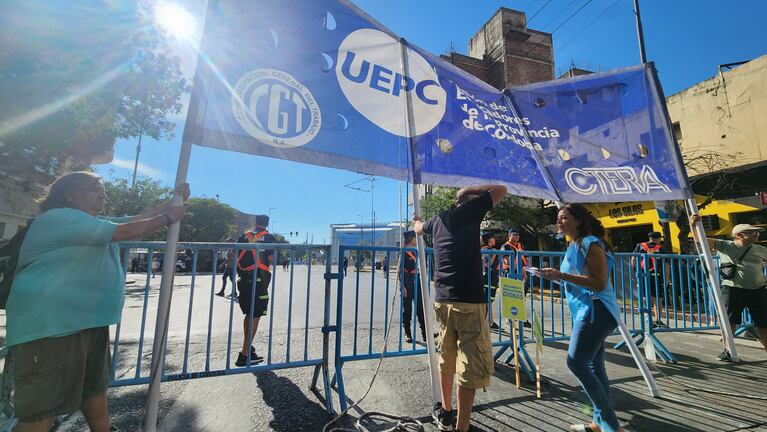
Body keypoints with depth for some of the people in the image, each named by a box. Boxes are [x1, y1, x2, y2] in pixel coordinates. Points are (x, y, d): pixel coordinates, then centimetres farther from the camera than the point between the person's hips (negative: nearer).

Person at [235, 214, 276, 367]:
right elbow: (271, 260, -10)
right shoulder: (268, 238, -4)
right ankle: (245, 355, 1)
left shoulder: (244, 236, 9)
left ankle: (248, 347, 31)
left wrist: (239, 271, 19)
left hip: (242, 279, 6)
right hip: (258, 281, -6)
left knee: (248, 314, 19)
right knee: (255, 317, 0)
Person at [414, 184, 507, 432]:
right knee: (473, 367, 1)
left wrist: (416, 221, 59)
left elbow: (419, 228, 37)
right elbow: (501, 190, 7)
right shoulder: (470, 210, -2)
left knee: (446, 360, 21)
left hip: (442, 300, 7)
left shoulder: (438, 220, 16)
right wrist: (469, 190, 13)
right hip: (468, 301, -7)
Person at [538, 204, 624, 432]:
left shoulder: (590, 243, -13)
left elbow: (600, 283, -20)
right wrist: (558, 276, 7)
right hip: (585, 310, 10)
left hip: (595, 310, -10)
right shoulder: (573, 246, 14)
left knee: (576, 363, -9)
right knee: (594, 367, 14)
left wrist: (562, 275, -23)